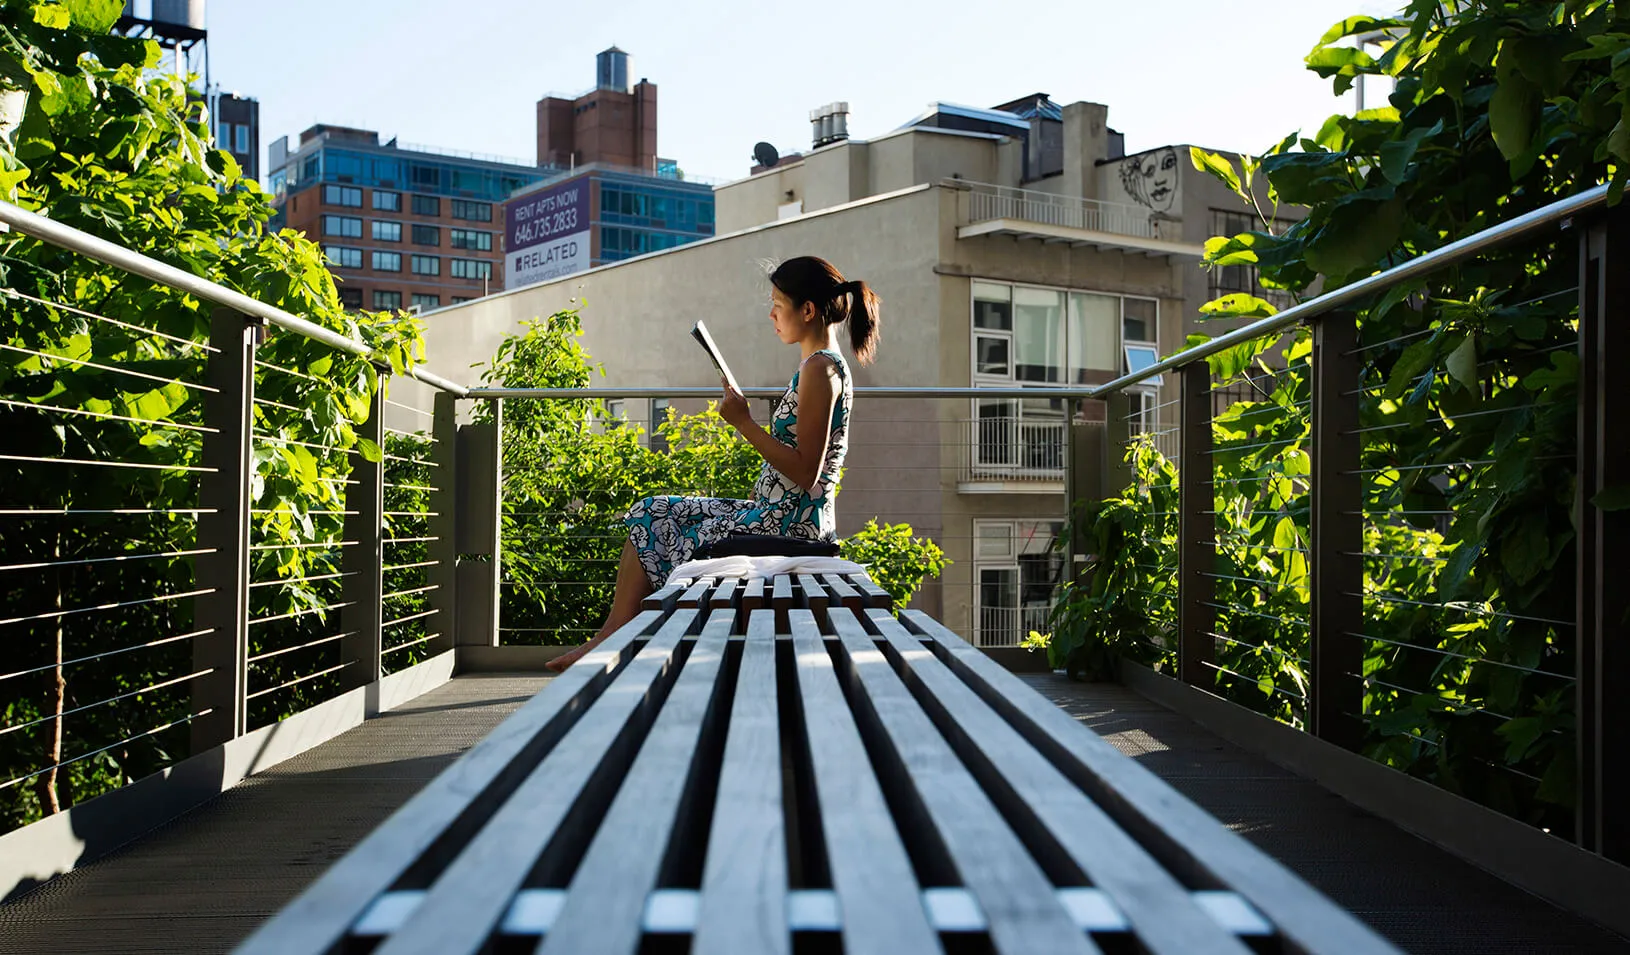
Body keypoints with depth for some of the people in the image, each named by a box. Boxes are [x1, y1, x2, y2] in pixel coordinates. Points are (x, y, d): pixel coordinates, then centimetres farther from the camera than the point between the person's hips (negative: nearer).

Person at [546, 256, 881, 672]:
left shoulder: (819, 369, -16)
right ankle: (610, 638, 7)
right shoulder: (825, 365, 15)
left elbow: (805, 472, -22)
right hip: (778, 514, 10)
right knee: (652, 513, 11)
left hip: (789, 524, -10)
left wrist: (744, 423, -18)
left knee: (661, 538, -2)